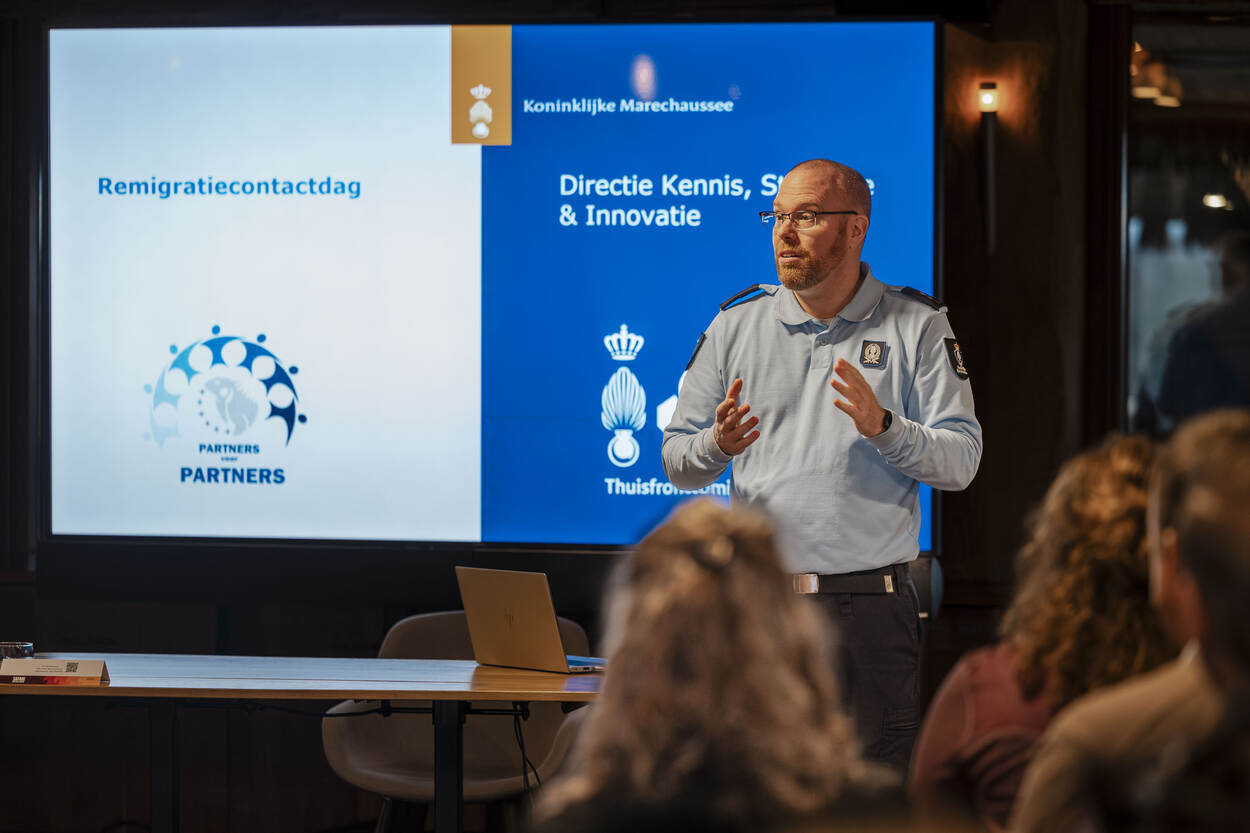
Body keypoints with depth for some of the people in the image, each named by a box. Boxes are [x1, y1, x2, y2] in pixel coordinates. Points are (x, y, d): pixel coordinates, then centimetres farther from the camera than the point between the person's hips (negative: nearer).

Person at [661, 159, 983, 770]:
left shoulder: (917, 326, 5)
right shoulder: (735, 325, 11)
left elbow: (961, 460, -1)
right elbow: (677, 463, 11)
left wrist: (883, 427, -17)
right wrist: (718, 445, -11)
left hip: (870, 606, -2)